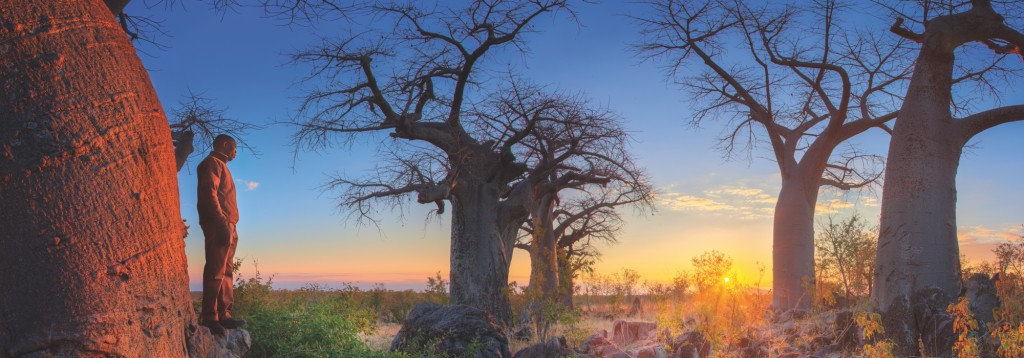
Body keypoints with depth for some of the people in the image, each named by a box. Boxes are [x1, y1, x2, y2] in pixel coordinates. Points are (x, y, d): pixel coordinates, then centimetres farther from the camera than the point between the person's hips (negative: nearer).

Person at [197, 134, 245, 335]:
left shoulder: (221, 165, 27)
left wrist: (230, 227, 17)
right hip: (218, 226, -10)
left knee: (226, 272, 8)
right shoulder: (213, 162, -2)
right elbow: (209, 193, -14)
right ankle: (209, 318, -12)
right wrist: (222, 222, -22)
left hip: (227, 227, 10)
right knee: (216, 272, -12)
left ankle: (224, 315, 10)